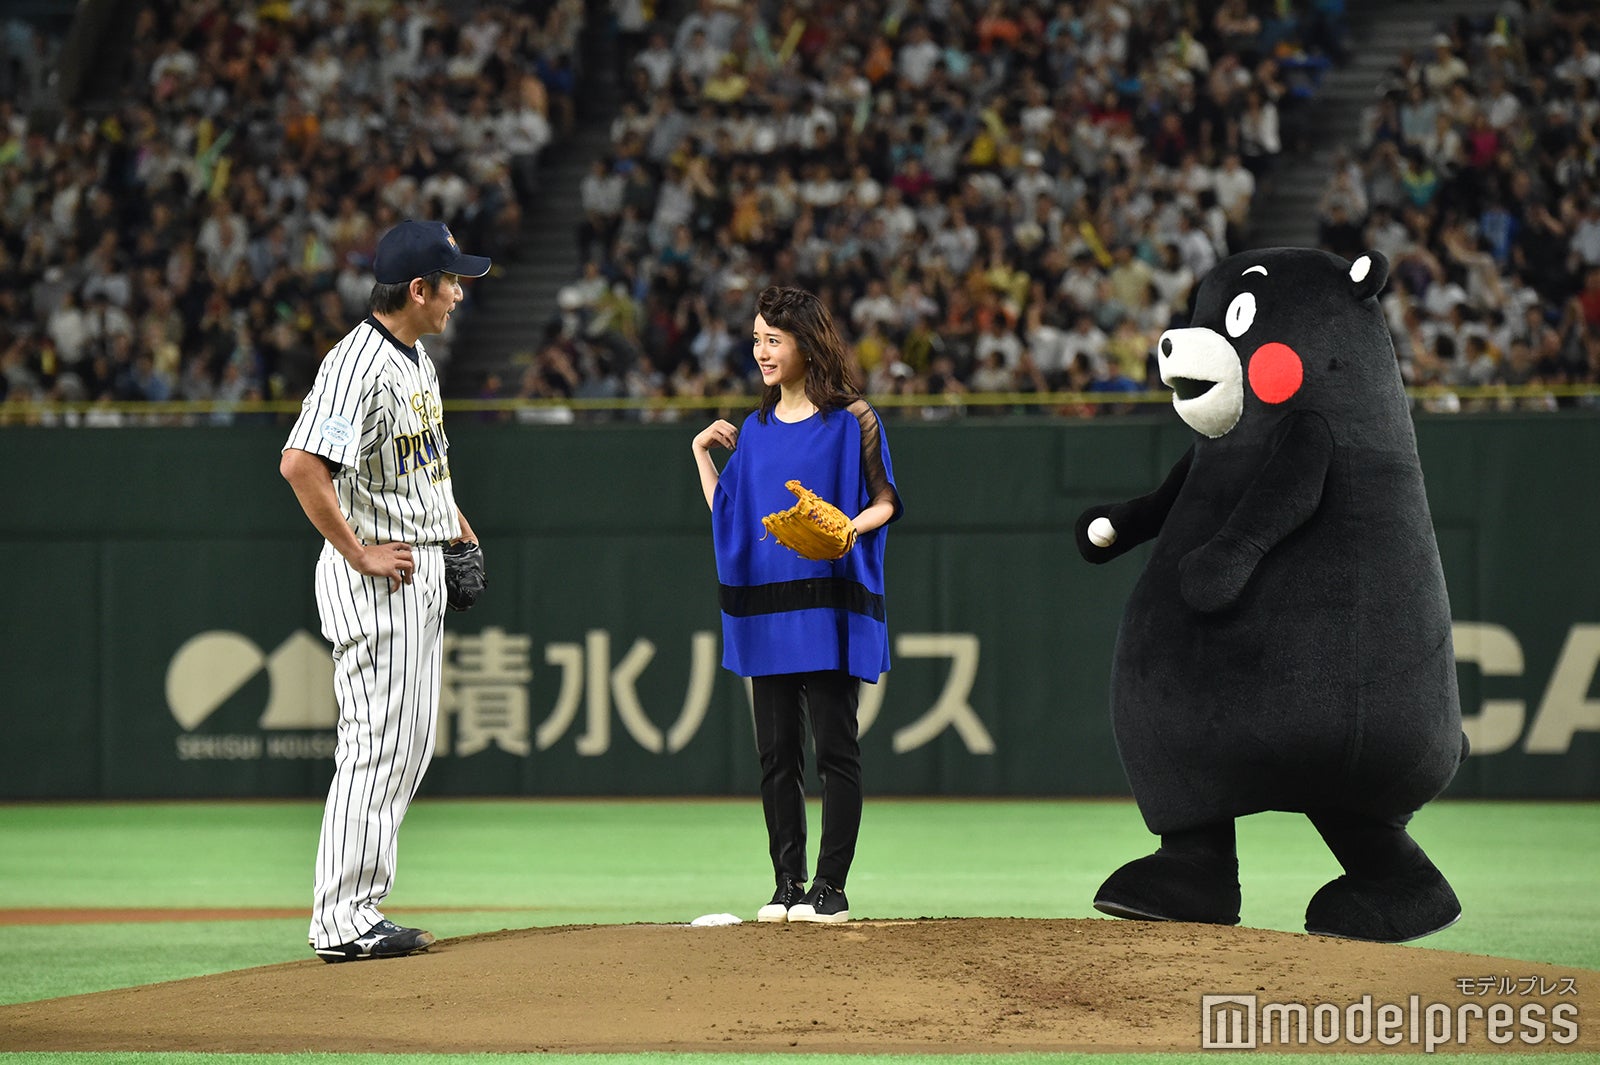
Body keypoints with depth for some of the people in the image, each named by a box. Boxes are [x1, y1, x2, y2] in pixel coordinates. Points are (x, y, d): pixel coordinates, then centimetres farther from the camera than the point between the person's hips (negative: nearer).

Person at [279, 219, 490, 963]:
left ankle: (360, 909, 17)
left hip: (422, 572, 10)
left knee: (410, 746, 12)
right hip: (375, 582, -10)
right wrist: (358, 553, -24)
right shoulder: (358, 364, -19)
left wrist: (454, 521, 17)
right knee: (376, 746, -9)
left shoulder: (416, 357, 13)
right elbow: (301, 463, -30)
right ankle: (341, 922, -6)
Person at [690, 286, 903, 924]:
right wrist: (701, 454, 11)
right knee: (776, 751, 6)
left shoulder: (852, 422, -1)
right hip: (765, 611, 5)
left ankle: (830, 887, -2)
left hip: (829, 608, -5)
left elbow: (885, 501, 0)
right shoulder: (753, 432, 14)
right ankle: (787, 884, 11)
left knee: (834, 746, -5)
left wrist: (853, 526, -19)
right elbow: (727, 515, 14)